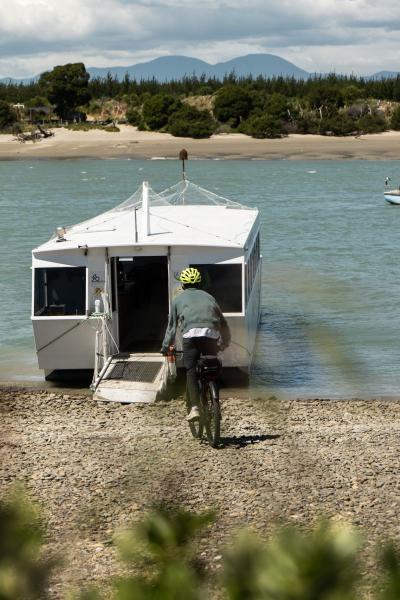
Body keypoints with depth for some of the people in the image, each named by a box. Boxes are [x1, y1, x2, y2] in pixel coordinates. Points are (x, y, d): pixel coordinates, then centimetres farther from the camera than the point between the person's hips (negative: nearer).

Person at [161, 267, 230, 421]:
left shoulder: (178, 299, 23)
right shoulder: (208, 297, 30)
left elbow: (172, 325, 22)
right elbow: (223, 322, 31)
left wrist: (166, 347, 31)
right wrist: (224, 342, 42)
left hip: (191, 335, -2)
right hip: (211, 334, 2)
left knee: (191, 371, 2)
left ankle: (194, 407, -11)